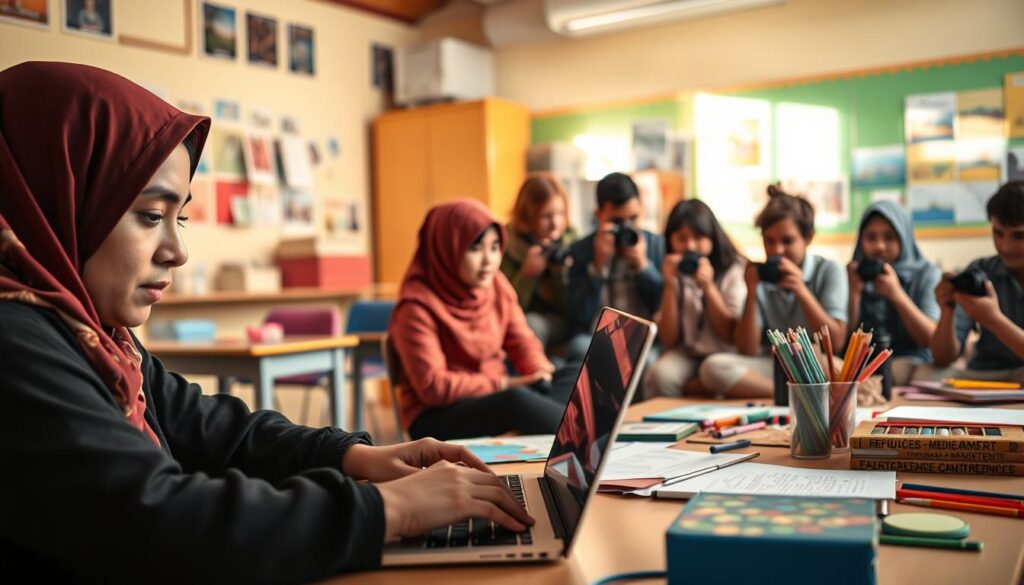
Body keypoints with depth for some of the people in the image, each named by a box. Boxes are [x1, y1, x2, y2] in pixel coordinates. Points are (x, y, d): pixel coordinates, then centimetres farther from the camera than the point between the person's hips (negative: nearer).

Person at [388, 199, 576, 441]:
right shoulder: (418, 307, -16)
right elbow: (432, 386, -20)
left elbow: (522, 341, 9)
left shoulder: (497, 285, 4)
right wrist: (504, 383, -22)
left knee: (574, 378, -14)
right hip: (437, 417, -7)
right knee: (517, 400, -35)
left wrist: (539, 372, -14)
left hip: (496, 398, 7)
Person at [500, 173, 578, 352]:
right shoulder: (507, 245, -9)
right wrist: (527, 274, -22)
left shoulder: (570, 241, -3)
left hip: (557, 324, 1)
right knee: (530, 325, -33)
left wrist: (560, 274, -17)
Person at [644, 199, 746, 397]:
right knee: (659, 375, -32)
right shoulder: (672, 273, 7)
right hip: (685, 355, 2)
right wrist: (670, 286, -10)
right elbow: (668, 340, -1)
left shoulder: (734, 270, -1)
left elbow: (732, 336, -7)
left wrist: (708, 286, -15)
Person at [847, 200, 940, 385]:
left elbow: (932, 340, -6)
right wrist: (854, 293, -9)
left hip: (910, 361, -2)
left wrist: (897, 295, -17)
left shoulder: (926, 274, 6)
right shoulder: (857, 275, 11)